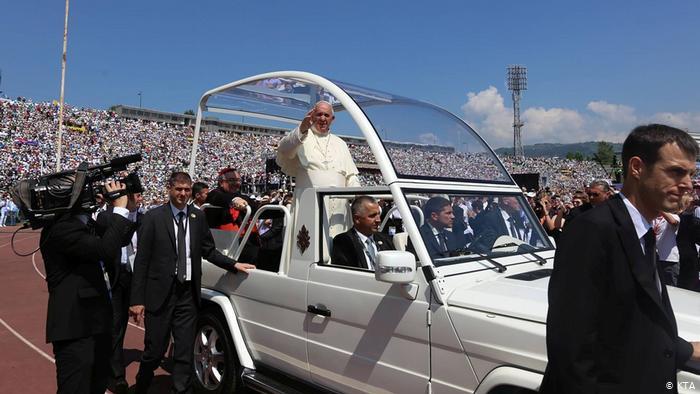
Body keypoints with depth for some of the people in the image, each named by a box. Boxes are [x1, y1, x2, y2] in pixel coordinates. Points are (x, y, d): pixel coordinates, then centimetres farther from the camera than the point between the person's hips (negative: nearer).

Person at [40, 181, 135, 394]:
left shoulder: (85, 222, 9)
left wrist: (129, 208, 3)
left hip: (96, 319, 10)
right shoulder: (61, 227, -21)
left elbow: (120, 239, 19)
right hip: (75, 323, -10)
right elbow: (106, 250, -33)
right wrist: (120, 208, -23)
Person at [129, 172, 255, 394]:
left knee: (185, 354, 9)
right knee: (154, 352, 9)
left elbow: (208, 250, 14)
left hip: (188, 295, 3)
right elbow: (141, 260, -6)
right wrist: (137, 300, -9)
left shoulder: (198, 217, 7)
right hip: (160, 294, -3)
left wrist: (234, 265, 2)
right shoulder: (153, 218, -4)